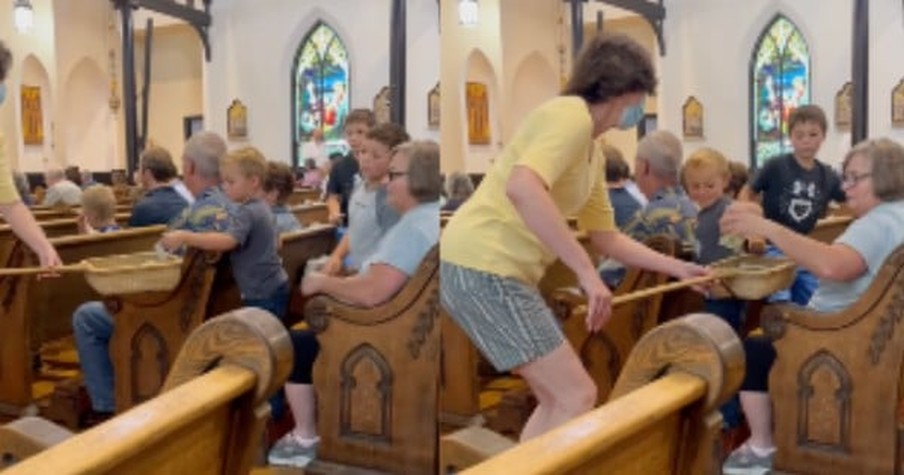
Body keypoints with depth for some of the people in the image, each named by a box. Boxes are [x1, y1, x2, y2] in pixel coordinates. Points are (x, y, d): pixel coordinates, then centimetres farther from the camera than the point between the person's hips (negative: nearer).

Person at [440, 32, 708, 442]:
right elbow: (521, 189, -31)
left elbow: (606, 238, 25)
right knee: (577, 396, -6)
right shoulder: (571, 116, -12)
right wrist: (588, 273, -30)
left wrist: (678, 268, 21)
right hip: (482, 267, -10)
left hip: (492, 269, 10)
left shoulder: (593, 151, 19)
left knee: (557, 399, 17)